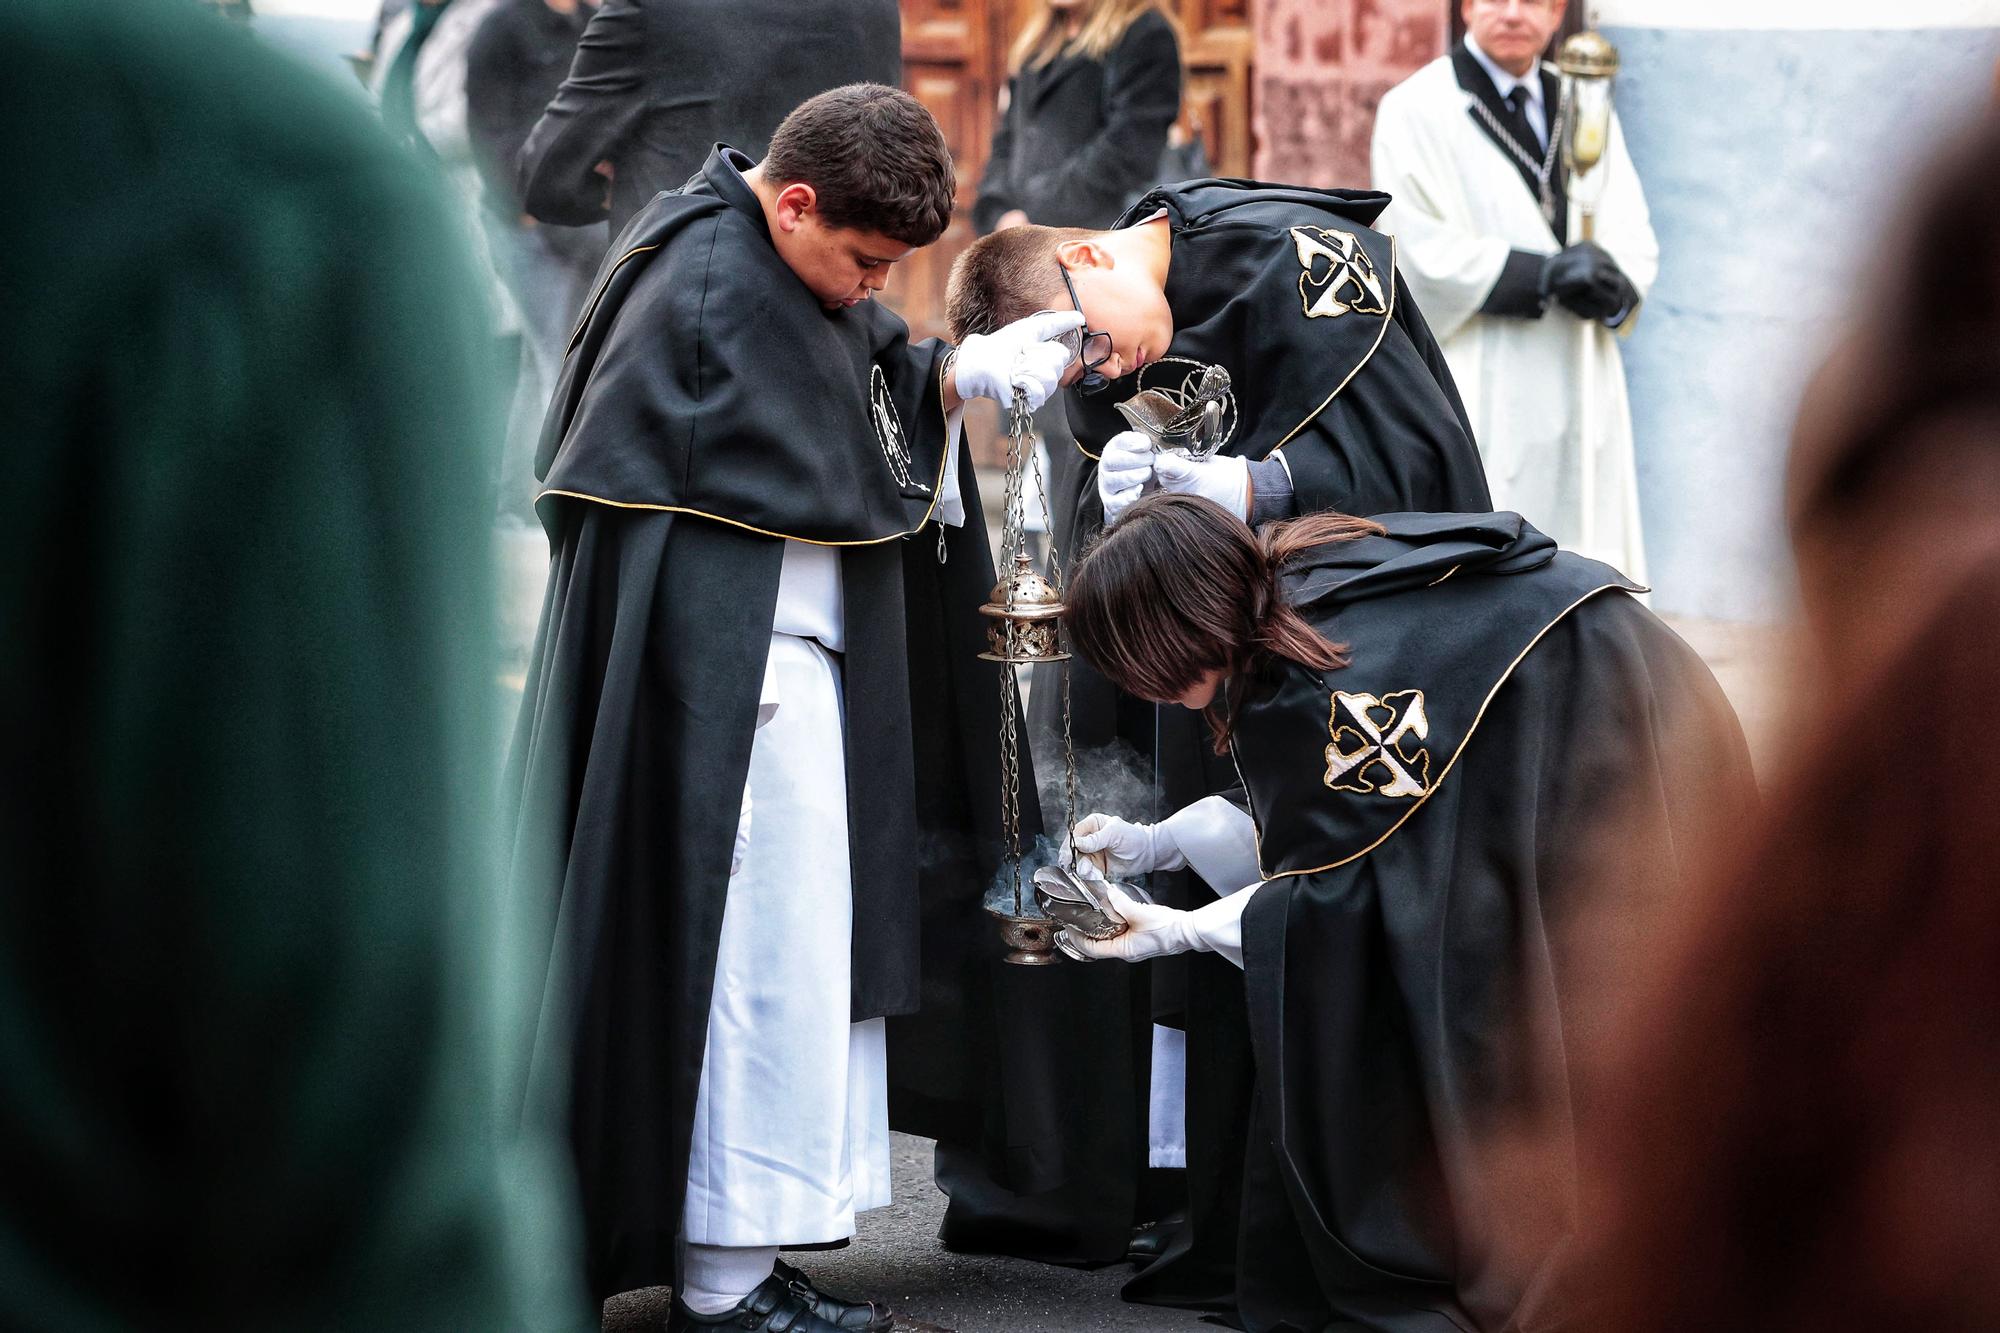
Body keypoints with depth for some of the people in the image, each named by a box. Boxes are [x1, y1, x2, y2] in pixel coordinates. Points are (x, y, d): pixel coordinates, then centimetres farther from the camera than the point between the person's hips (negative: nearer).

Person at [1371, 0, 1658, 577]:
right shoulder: (1416, 111, -1)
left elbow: (1635, 241, 10)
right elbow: (1421, 251, -11)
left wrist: (1614, 285, -14)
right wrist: (1543, 275, -19)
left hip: (1577, 393, 5)